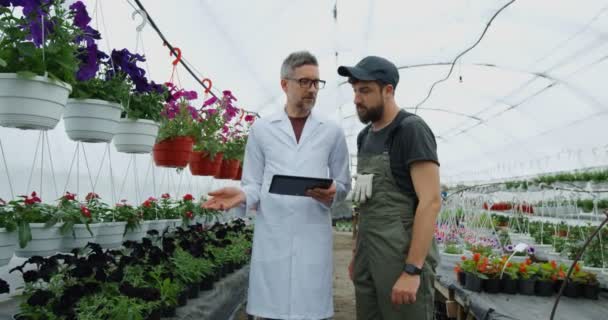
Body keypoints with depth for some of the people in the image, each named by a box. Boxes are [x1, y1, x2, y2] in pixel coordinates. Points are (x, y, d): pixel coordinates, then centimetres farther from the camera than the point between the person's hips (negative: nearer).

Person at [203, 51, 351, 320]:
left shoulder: (332, 132, 7)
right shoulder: (261, 129, 5)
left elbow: (344, 183, 11)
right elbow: (253, 185, 6)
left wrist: (331, 194, -11)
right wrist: (241, 194, -16)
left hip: (314, 235, 1)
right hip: (271, 234, 0)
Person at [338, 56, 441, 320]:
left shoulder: (412, 130, -10)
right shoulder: (365, 136, 12)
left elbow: (431, 202, -17)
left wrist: (412, 270, -21)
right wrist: (357, 252, 16)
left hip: (403, 257, -7)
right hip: (369, 257, 7)